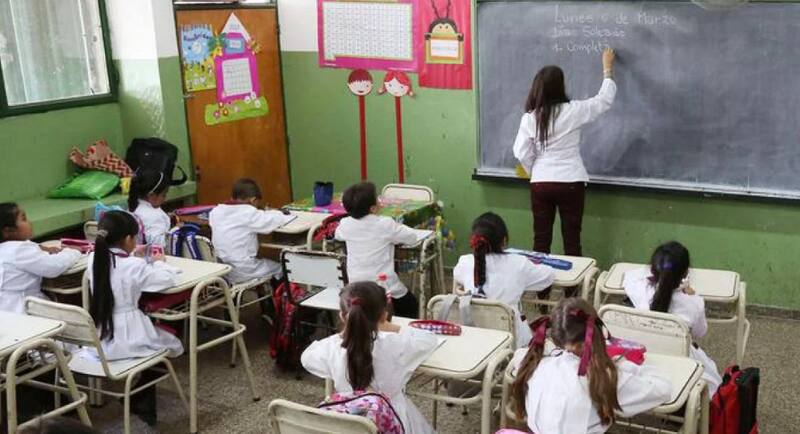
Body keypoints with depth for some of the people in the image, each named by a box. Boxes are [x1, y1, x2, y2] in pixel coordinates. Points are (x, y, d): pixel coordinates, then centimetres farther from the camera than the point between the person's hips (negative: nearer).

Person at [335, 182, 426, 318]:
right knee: (411, 306, 24)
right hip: (386, 289, -4)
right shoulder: (385, 224, -15)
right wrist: (393, 235, 16)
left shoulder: (346, 224, -4)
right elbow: (413, 237, -3)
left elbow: (337, 235, 20)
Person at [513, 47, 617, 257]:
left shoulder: (529, 117, -4)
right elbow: (605, 99, 4)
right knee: (572, 240, 6)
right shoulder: (572, 111, -9)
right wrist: (607, 67, 17)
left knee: (541, 239, 9)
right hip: (570, 183, -2)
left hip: (540, 184, 2)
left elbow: (521, 153, -2)